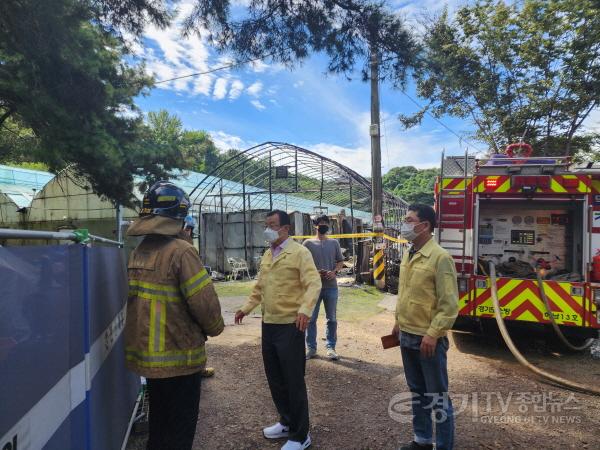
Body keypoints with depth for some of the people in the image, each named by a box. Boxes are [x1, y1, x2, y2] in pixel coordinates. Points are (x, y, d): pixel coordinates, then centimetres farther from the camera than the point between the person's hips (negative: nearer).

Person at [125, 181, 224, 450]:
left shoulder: (138, 252, 3)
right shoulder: (180, 251, -20)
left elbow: (143, 299, 8)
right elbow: (204, 301, -22)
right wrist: (214, 327, -2)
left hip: (146, 352, 7)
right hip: (178, 354, -7)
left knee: (158, 418, 24)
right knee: (179, 426, 10)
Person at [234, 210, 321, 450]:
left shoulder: (299, 252, -11)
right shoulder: (266, 255, 13)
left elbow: (314, 284, -20)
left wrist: (305, 309, -34)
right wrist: (246, 307, 16)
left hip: (290, 325, -8)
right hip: (268, 324, 8)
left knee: (293, 381, 4)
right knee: (275, 379, 18)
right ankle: (286, 422, 39)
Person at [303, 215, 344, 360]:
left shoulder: (334, 243, 9)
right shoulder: (308, 243, 2)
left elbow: (341, 261, 10)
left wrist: (334, 272, -10)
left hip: (331, 286, 2)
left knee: (332, 319, 8)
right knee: (311, 319, 4)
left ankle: (331, 348, 19)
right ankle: (311, 348, 15)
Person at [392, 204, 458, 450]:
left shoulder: (440, 257, -16)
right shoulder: (407, 255, 8)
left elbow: (449, 303, -18)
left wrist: (433, 334, -20)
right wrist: (398, 320, 17)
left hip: (428, 339, -7)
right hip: (407, 336, 8)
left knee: (437, 396, 7)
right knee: (417, 392, 20)